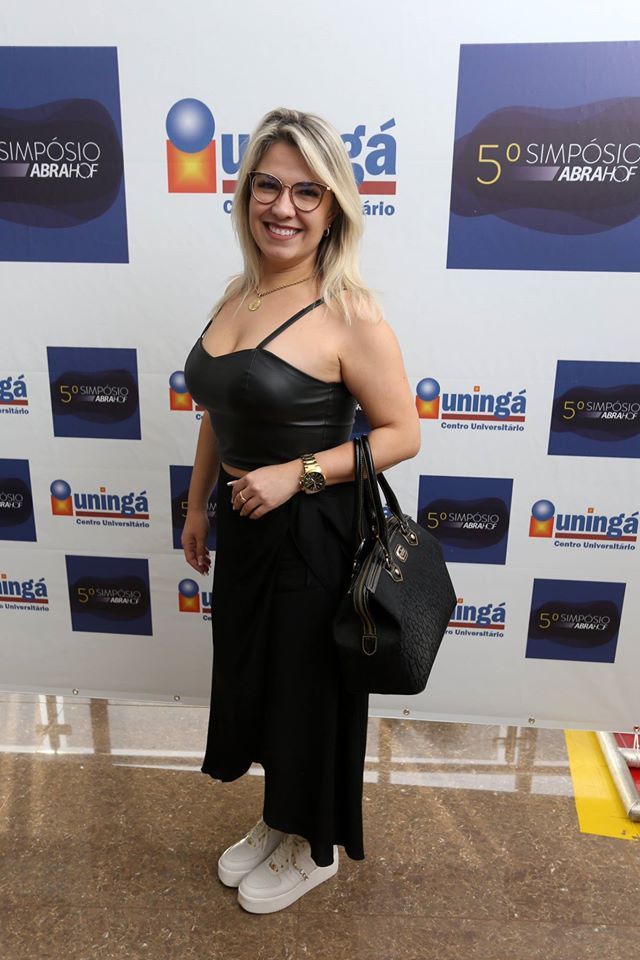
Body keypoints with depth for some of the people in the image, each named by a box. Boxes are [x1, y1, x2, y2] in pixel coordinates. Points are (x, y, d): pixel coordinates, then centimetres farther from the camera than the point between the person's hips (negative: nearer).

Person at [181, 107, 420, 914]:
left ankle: (314, 849, 42)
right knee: (250, 674, 22)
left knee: (307, 688, 12)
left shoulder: (349, 314, -17)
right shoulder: (238, 293, 4)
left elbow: (401, 435, -14)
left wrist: (296, 473, -22)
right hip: (242, 524, 7)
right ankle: (275, 821, 51)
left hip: (311, 534, -7)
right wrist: (197, 506, 15)